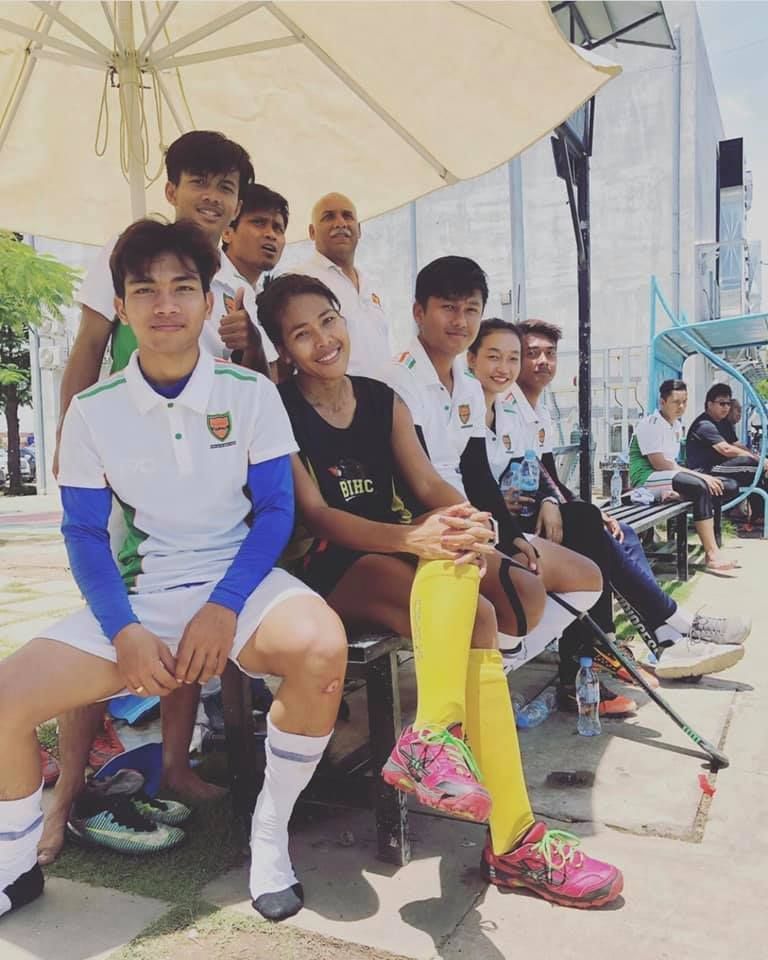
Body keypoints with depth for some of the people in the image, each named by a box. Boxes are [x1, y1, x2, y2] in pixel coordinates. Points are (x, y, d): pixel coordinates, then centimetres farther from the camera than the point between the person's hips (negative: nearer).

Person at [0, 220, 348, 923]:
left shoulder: (251, 393, -3)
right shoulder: (93, 410, 1)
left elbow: (275, 510, -4)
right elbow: (84, 534, 2)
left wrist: (224, 607, -17)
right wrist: (124, 632, -13)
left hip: (240, 580, -2)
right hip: (140, 594, 2)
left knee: (322, 647, -34)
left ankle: (270, 836, -8)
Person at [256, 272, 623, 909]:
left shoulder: (383, 400, 12)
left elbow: (429, 485, 3)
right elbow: (316, 515, -14)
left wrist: (465, 520, -22)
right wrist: (411, 538, -31)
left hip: (395, 549, 6)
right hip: (330, 569, -5)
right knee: (475, 618, -30)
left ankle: (433, 735, -25)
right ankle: (511, 839, -29)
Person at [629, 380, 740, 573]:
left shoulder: (676, 425, 17)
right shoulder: (650, 424, -11)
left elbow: (672, 463, 13)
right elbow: (660, 464, -19)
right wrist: (699, 475, -18)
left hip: (670, 478, 9)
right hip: (648, 480, -9)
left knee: (730, 487, -3)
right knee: (701, 487, -33)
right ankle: (712, 555, -29)